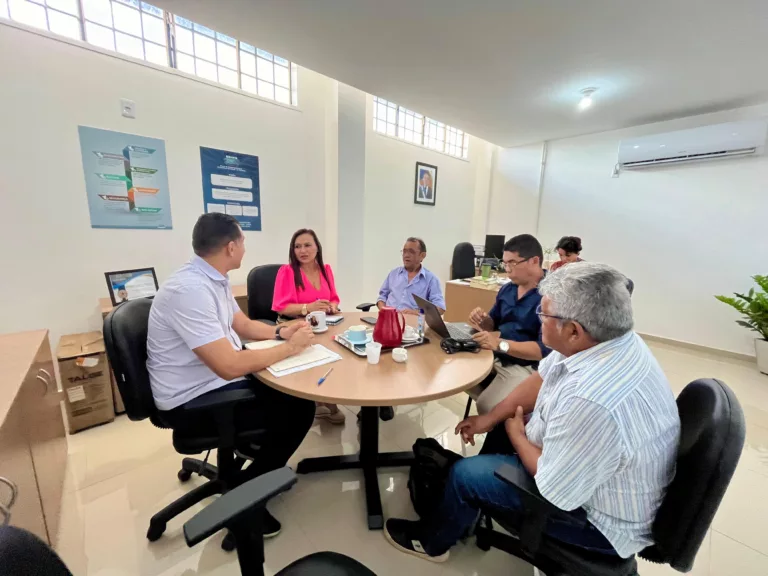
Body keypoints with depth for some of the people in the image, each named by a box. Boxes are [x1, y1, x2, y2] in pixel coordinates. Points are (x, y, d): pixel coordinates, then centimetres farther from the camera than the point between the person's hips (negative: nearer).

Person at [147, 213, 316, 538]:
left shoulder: (214, 279, 3)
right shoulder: (190, 289, -28)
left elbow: (242, 325, 13)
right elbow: (230, 366, -33)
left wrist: (280, 332, -4)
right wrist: (290, 347, -22)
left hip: (214, 381, 9)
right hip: (193, 401, -9)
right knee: (299, 409, -11)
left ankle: (252, 446, 32)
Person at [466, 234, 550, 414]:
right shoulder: (507, 289, 7)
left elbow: (546, 349, -25)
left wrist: (501, 344, -35)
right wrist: (483, 321, -8)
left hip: (526, 367, -7)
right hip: (495, 357, 8)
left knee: (487, 407, -23)